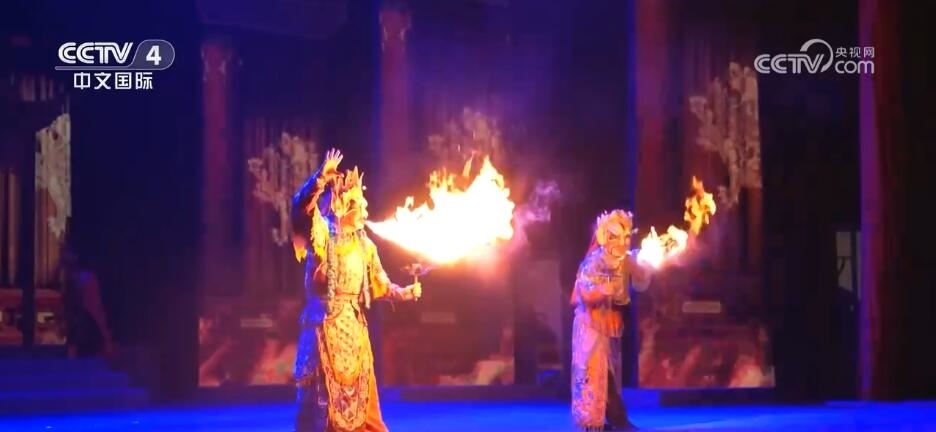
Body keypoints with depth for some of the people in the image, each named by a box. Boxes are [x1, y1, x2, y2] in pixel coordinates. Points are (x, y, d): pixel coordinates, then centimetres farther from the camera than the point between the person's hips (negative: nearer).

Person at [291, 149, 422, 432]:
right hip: (325, 326, -6)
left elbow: (379, 284, 16)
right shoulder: (321, 235, -8)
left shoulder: (363, 244, 11)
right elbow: (301, 205, -27)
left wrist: (404, 292, 0)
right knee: (323, 400, -4)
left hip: (353, 328, 6)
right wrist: (322, 176, -37)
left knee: (360, 401, 12)